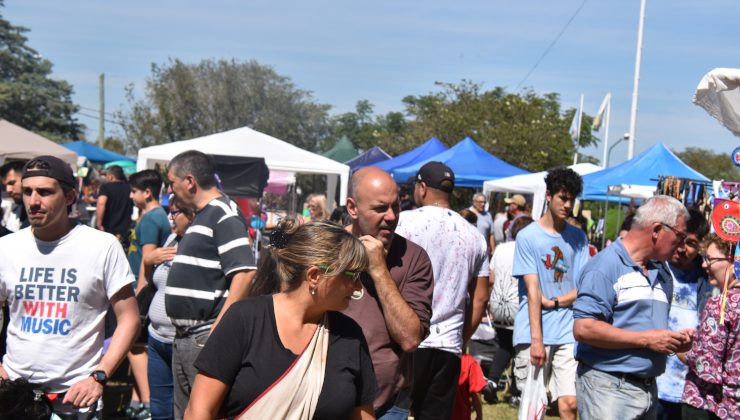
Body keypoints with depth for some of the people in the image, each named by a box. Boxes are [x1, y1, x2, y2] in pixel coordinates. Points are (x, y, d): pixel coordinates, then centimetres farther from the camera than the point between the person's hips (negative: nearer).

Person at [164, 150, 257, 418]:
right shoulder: (202, 216, 17)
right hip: (185, 337, 10)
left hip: (207, 338, -10)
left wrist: (218, 329, -26)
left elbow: (244, 273, -24)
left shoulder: (224, 214, -14)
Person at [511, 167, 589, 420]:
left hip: (568, 335, 3)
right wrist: (536, 340, -12)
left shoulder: (578, 238, 10)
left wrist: (554, 302, -8)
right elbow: (532, 290, -7)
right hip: (533, 335, -2)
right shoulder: (528, 236, -1)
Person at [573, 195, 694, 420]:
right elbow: (583, 329, -22)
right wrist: (646, 339, -18)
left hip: (649, 389, 8)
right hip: (608, 387, -8)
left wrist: (675, 340, 4)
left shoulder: (662, 272, 15)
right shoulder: (605, 266, -12)